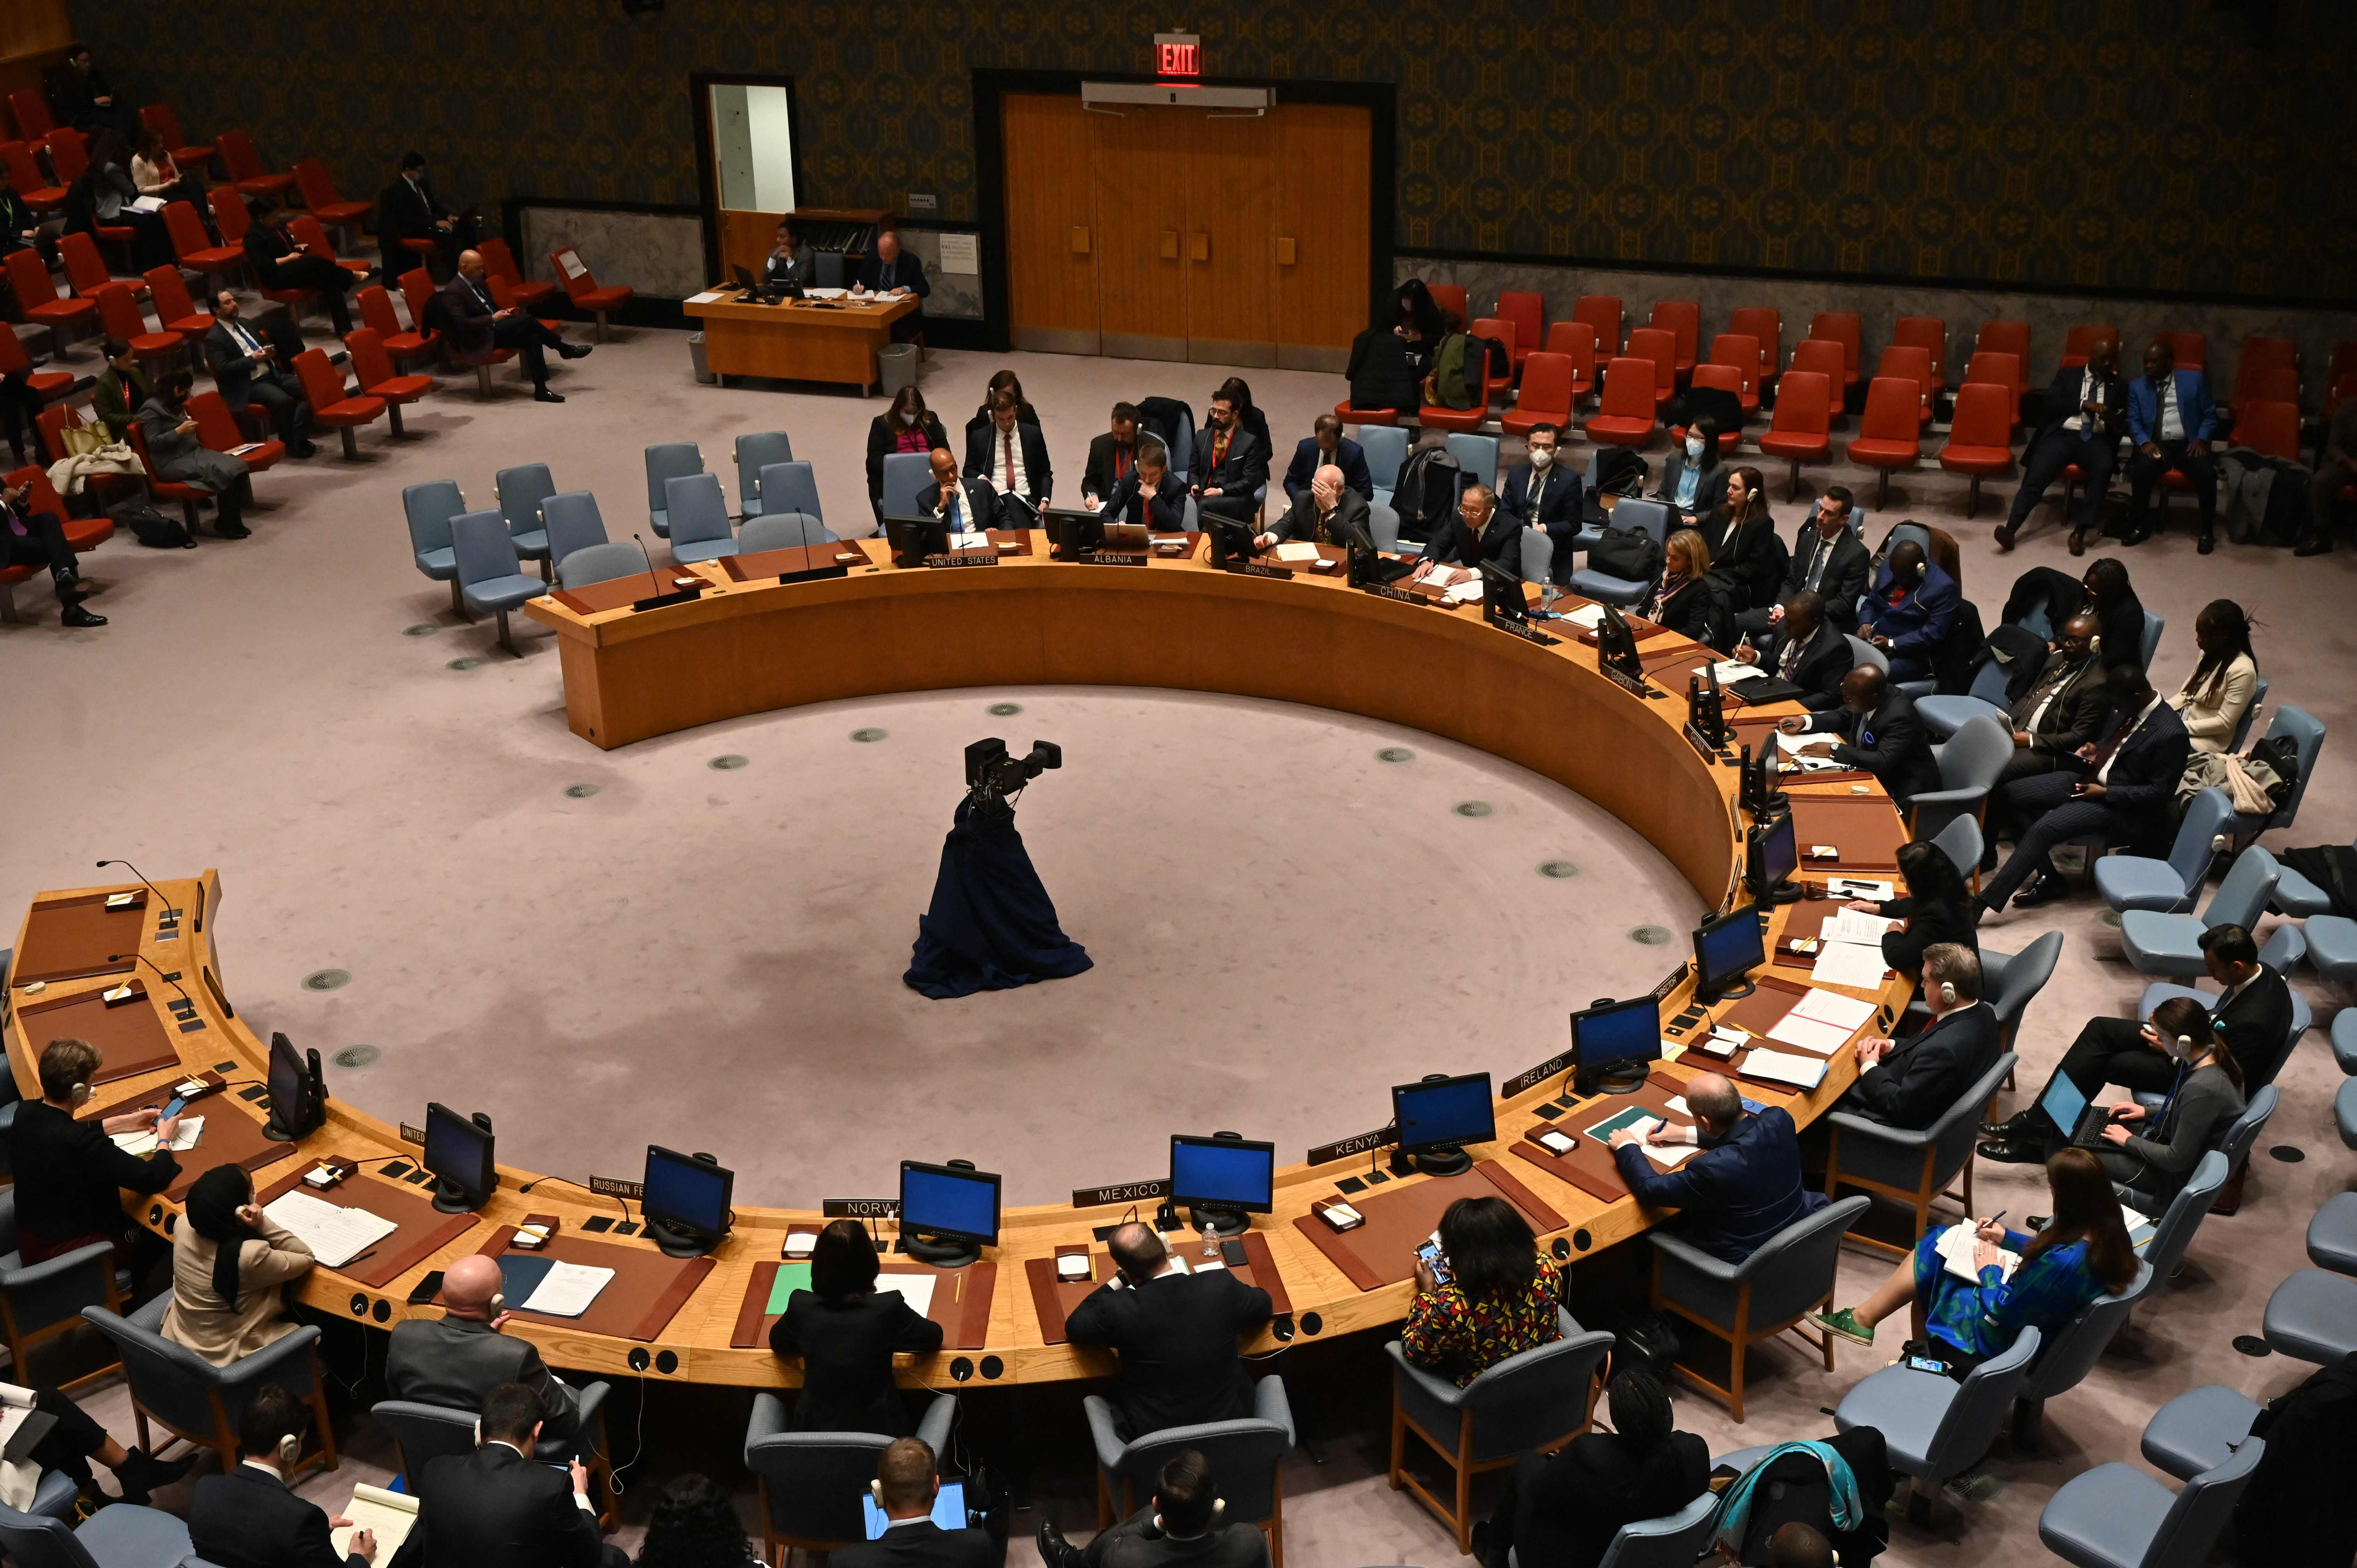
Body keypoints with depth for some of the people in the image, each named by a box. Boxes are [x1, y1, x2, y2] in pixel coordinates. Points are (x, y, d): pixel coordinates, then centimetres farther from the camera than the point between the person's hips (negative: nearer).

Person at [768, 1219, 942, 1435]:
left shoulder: (801, 1306, -14)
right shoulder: (888, 1307, -20)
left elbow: (778, 1344, 8)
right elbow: (934, 1339, 0)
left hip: (814, 1433, 2)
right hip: (880, 1432, -2)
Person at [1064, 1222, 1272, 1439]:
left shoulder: (1118, 1309, -22)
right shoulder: (1222, 1286, -17)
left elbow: (1074, 1327, 1)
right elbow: (1263, 1306, 6)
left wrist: (1120, 1280, 7)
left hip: (1153, 1434, -1)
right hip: (1228, 1422, 1)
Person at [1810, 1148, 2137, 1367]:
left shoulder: (2065, 1262, -38)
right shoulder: (2105, 1232, -12)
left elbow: (2006, 1311, -27)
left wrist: (1990, 1272, -10)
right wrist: (2009, 1239, 9)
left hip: (2004, 1342, -8)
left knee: (1929, 1259, 6)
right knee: (1936, 1242, 15)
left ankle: (1864, 1318, 26)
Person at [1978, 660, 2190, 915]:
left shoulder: (2171, 735, -22)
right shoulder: (2127, 710, 2)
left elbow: (2160, 793, -19)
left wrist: (2105, 793, -20)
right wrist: (2096, 751, 1)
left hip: (2117, 802, -9)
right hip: (2090, 779, 9)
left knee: (2043, 829, -25)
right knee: (2013, 794, 0)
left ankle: (1986, 901, -24)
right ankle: (2047, 878, 3)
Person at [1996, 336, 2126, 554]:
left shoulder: (2118, 386, 20)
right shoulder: (2067, 375, 16)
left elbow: (2124, 423, 12)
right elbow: (2051, 404, 1)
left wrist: (2114, 421, -12)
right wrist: (2084, 404, -11)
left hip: (2097, 439, 1)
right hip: (2063, 434, -1)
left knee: (2104, 468, -34)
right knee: (2037, 474, -28)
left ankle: (2080, 531, -33)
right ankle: (2011, 529, -39)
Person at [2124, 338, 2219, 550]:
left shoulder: (2194, 380, 9)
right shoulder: (2137, 386, 13)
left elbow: (2210, 415, 9)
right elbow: (2133, 421, 5)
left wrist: (2201, 439, -9)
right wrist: (2145, 442, -14)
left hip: (2188, 444, 0)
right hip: (2156, 445, 1)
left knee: (2207, 473, -30)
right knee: (2141, 469, -33)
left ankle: (2207, 530, -11)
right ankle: (2138, 525, -14)